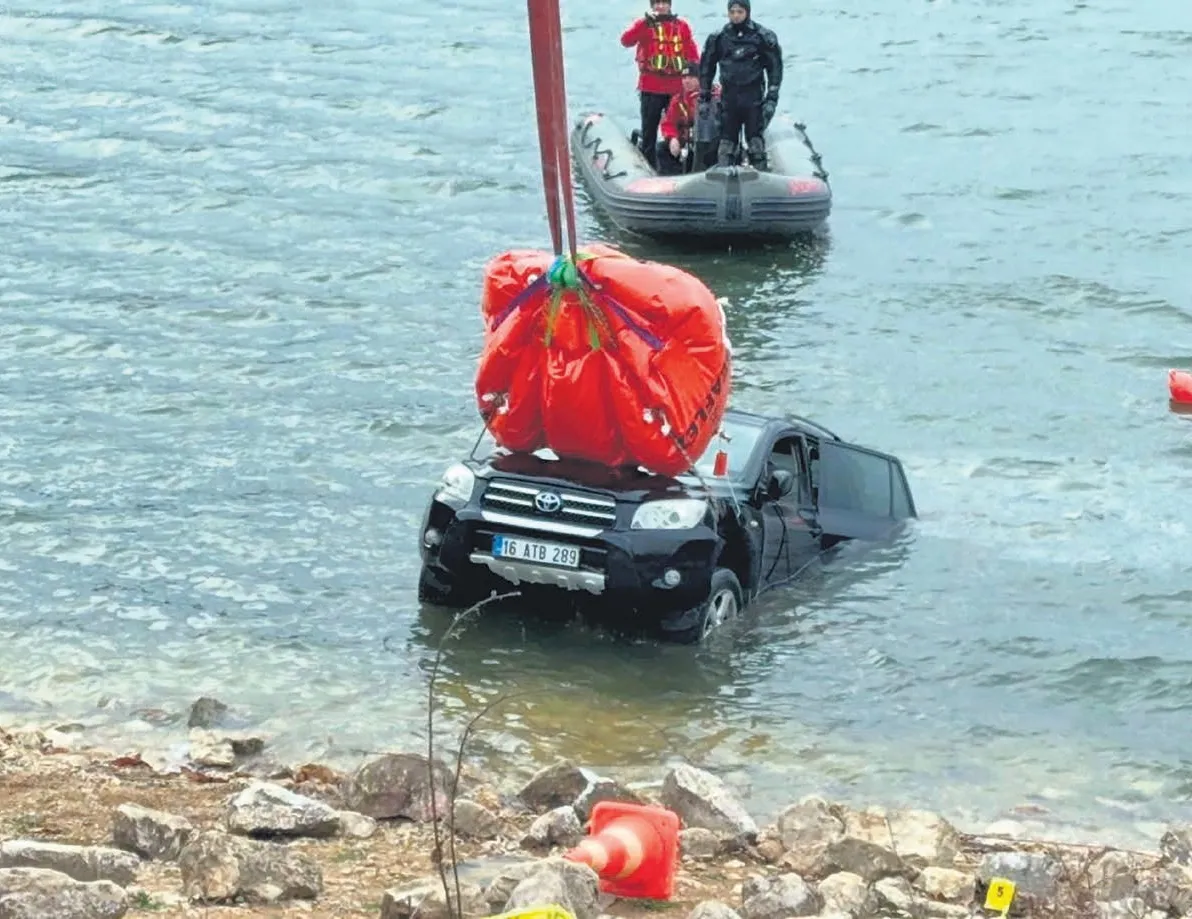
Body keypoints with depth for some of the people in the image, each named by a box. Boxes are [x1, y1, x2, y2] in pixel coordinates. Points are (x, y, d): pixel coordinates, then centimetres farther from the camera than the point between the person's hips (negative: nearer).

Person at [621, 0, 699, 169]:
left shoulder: (681, 25, 7)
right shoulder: (644, 24, 3)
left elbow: (693, 54, 6)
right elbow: (626, 41, -14)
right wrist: (646, 21, -24)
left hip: (677, 88, 2)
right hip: (651, 88, -1)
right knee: (649, 130, 3)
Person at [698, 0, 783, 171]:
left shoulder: (763, 37, -1)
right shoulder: (718, 38, 5)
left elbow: (775, 67, 1)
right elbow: (706, 67, 14)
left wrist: (772, 98, -5)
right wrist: (704, 95, 11)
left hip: (753, 98, -2)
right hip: (728, 97, 2)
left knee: (755, 139, -3)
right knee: (726, 139, 2)